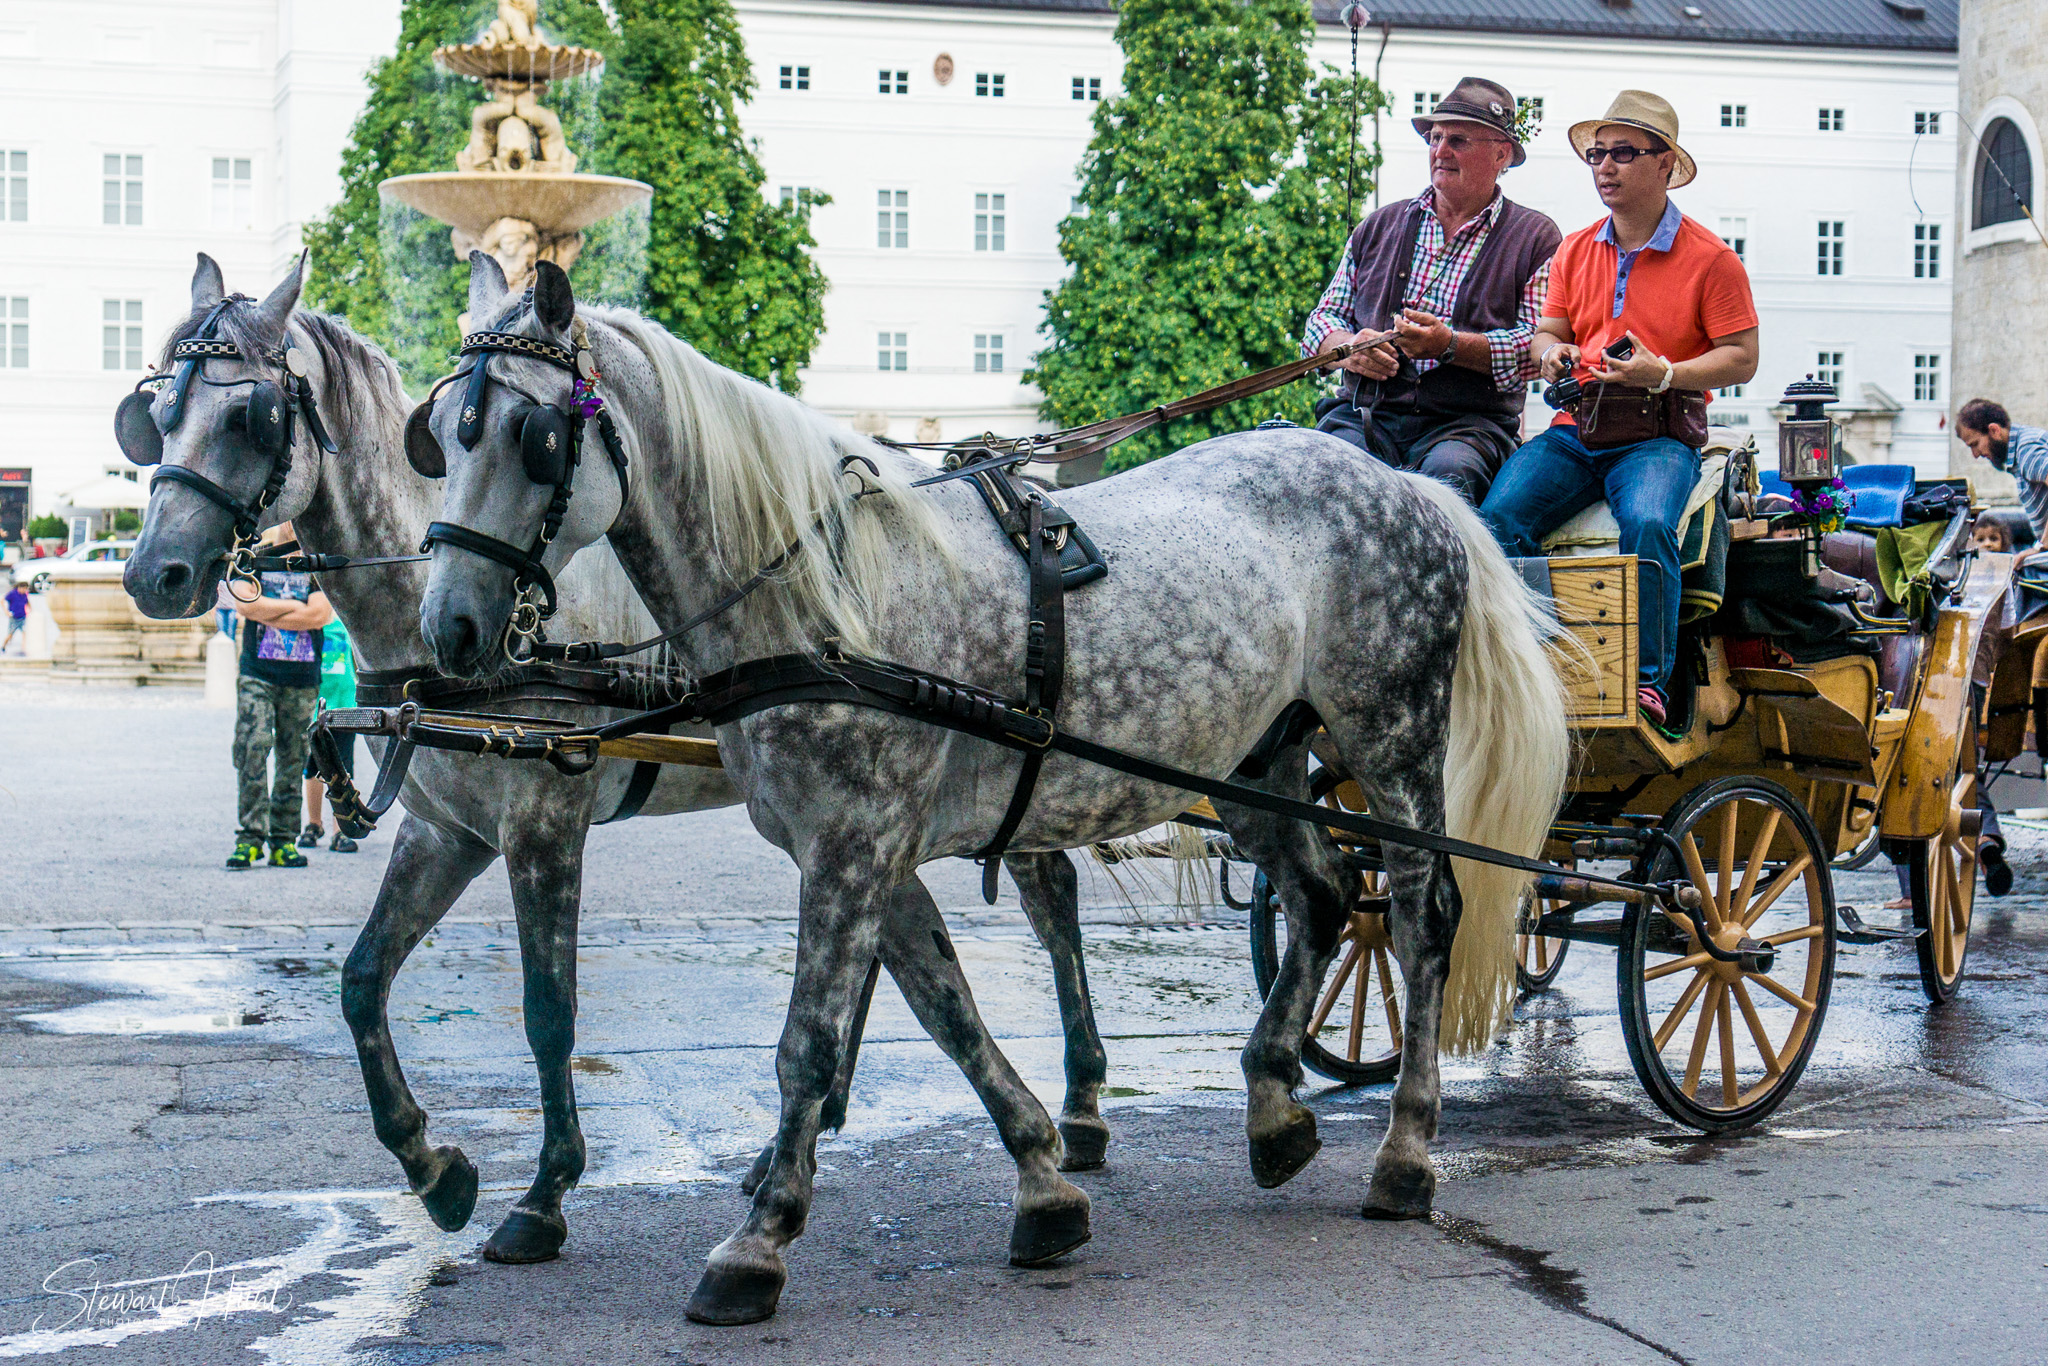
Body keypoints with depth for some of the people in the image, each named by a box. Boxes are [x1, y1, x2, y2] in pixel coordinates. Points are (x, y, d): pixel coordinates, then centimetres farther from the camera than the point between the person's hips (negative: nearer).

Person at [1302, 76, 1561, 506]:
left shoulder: (1535, 237, 10)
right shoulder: (1379, 226, 22)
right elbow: (1323, 318, 21)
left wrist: (1449, 345, -16)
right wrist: (1349, 348, -4)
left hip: (1470, 423, -3)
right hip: (1365, 414, 3)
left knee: (1448, 471, -38)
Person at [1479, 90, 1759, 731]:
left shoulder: (1710, 259, 2)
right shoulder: (1574, 252, 17)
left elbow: (1741, 358, -1)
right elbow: (1546, 334, 22)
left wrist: (1663, 373, -16)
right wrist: (1549, 351, -4)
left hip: (1659, 435, -4)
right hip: (1574, 431, 4)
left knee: (1647, 521, -35)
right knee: (1498, 516, -23)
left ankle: (1647, 679, -29)